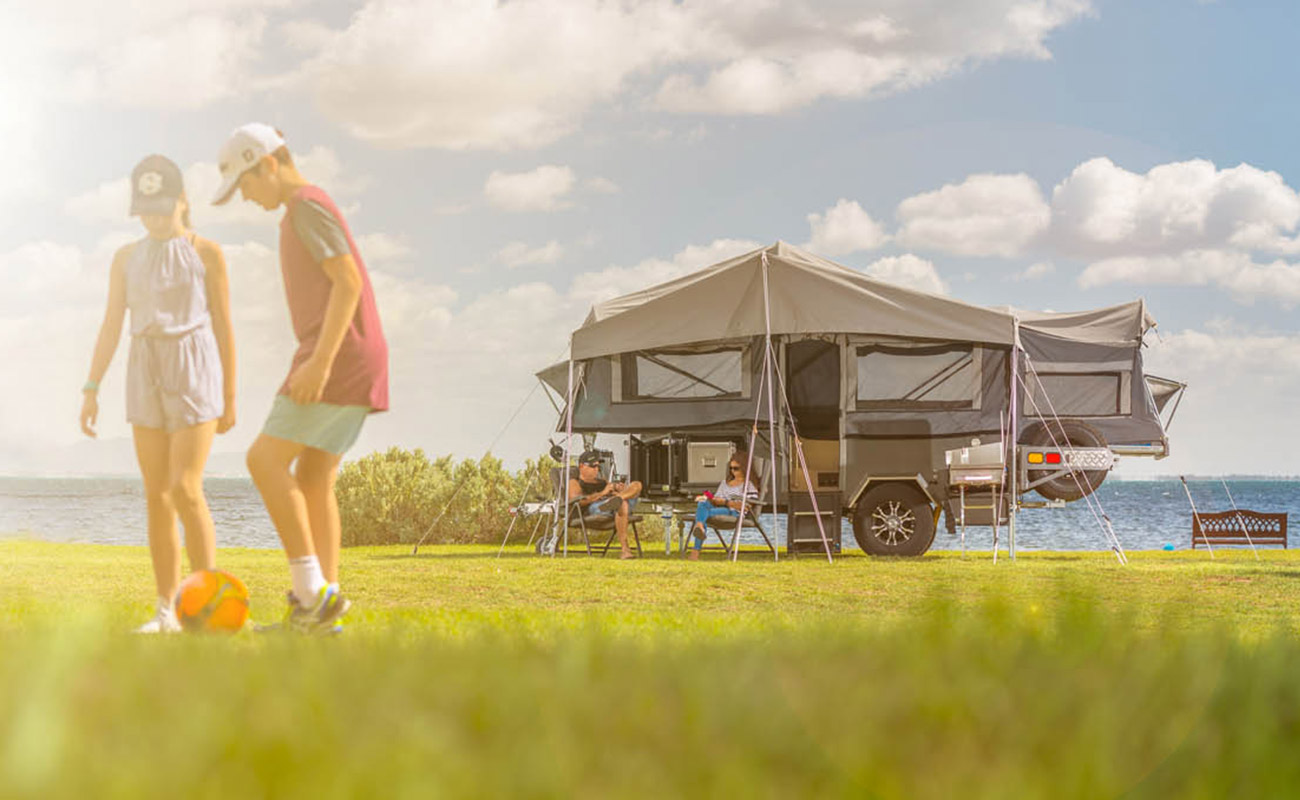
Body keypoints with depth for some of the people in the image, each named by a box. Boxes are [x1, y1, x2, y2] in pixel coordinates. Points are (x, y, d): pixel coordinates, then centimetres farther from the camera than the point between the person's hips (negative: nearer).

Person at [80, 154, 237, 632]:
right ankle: (167, 611, 6)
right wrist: (91, 390, 1)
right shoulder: (127, 259, 11)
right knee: (157, 496, 2)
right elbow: (111, 327, 9)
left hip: (195, 370, -4)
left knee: (185, 489, -16)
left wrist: (230, 396, 1)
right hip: (146, 375, 4)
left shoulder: (205, 253, 1)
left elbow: (223, 327, 2)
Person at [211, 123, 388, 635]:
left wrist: (319, 361, -24)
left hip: (340, 360, -10)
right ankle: (322, 610, 4)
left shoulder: (308, 207, -8)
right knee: (313, 479, 7)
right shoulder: (306, 212, 23)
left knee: (265, 459, -12)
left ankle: (312, 592, -14)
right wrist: (313, 365, 23)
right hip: (354, 365, 10)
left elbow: (349, 282, -18)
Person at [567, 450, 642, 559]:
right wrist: (602, 493, -12)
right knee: (622, 504, -39)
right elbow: (578, 501, -5)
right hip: (594, 508, -6)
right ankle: (625, 550, -49)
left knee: (636, 485, -16)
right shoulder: (575, 483, 17)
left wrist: (618, 488, 0)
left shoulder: (601, 481, 40)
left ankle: (615, 498, -47)